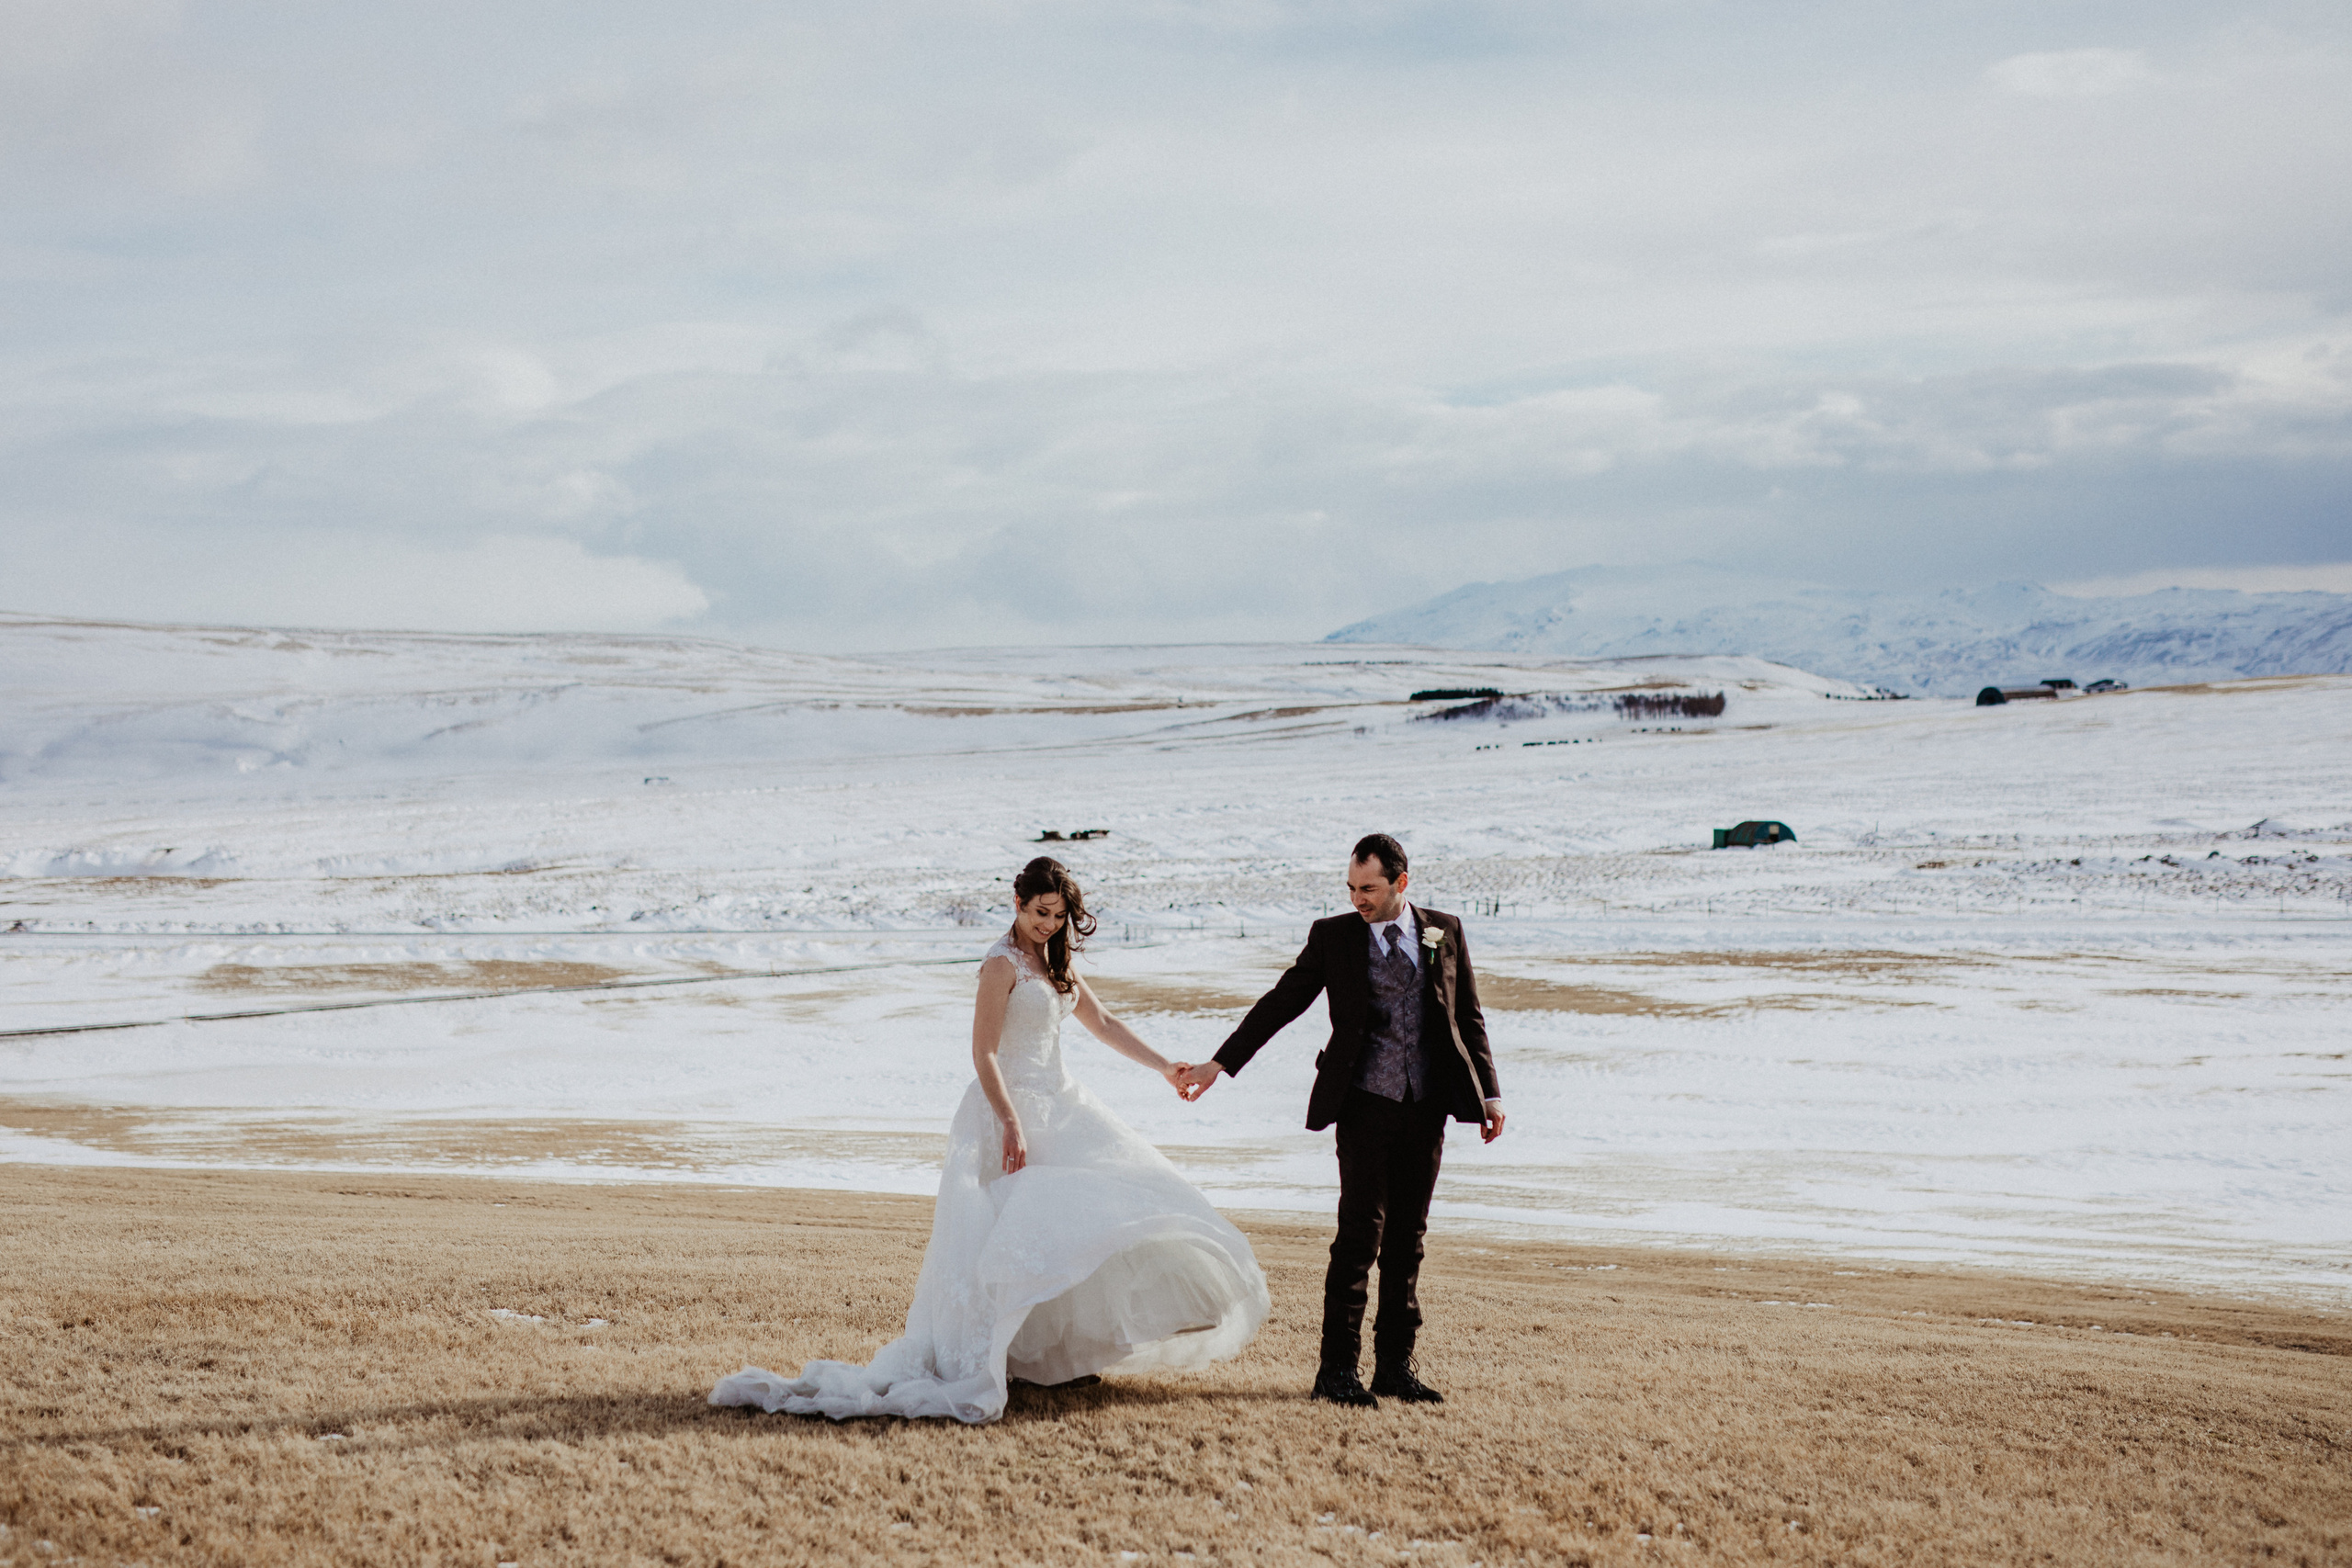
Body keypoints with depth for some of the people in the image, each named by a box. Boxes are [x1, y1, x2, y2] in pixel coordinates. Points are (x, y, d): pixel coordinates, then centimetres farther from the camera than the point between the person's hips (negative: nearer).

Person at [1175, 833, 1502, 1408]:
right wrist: (1217, 1065, 1)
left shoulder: (1445, 931, 8)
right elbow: (1279, 1004, 5)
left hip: (1427, 1107, 3)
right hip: (1366, 1103, -3)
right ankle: (1338, 1367, -5)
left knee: (1408, 1237, 7)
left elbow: (1469, 1018, 14)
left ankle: (1395, 1364, 14)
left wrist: (1489, 1093, 8)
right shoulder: (1334, 936, 3)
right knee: (1361, 1231, -9)